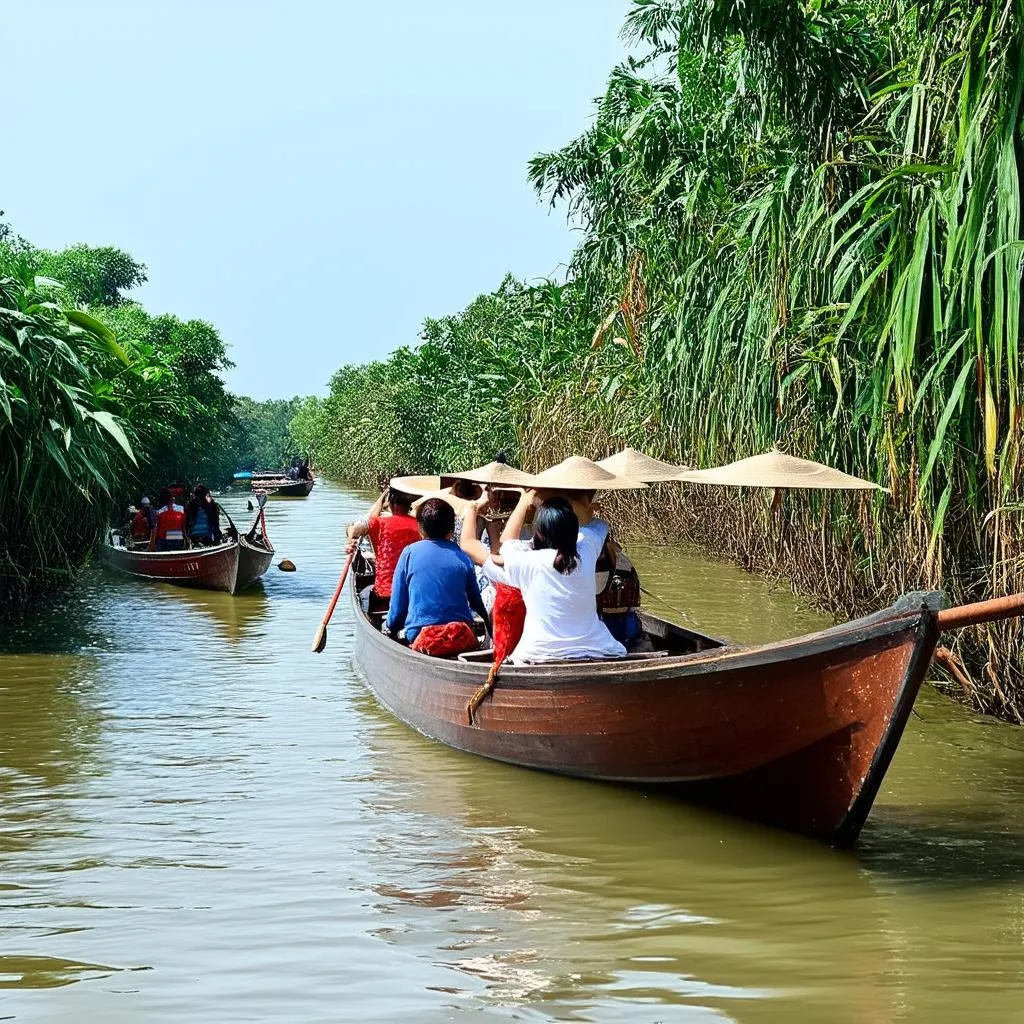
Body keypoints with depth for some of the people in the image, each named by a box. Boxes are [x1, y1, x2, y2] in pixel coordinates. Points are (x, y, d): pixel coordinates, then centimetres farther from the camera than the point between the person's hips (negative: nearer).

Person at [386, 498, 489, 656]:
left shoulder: (410, 553, 3)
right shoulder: (463, 558, 8)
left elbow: (398, 603, 7)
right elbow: (477, 602, 19)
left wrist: (391, 628, 25)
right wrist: (489, 624, 37)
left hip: (422, 638, -2)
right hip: (463, 638, 2)